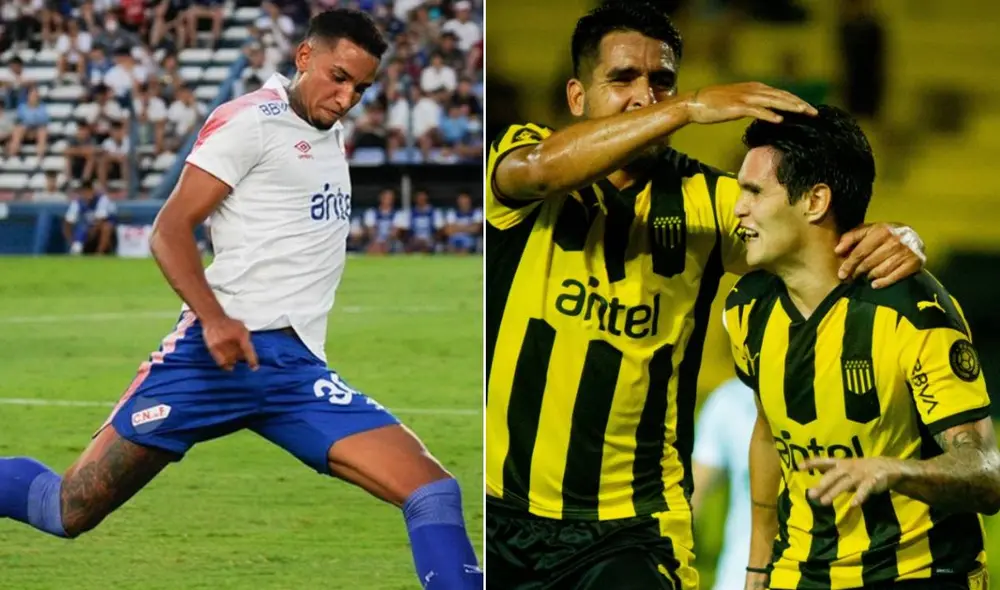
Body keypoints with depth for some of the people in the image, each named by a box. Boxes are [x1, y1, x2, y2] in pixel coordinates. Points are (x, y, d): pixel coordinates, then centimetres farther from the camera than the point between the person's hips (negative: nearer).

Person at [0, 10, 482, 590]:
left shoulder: (333, 136, 20)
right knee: (70, 512, -4)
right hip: (223, 350, -6)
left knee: (434, 494, -13)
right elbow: (171, 228, -11)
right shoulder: (253, 120, -3)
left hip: (298, 368, 6)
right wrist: (213, 318, -24)